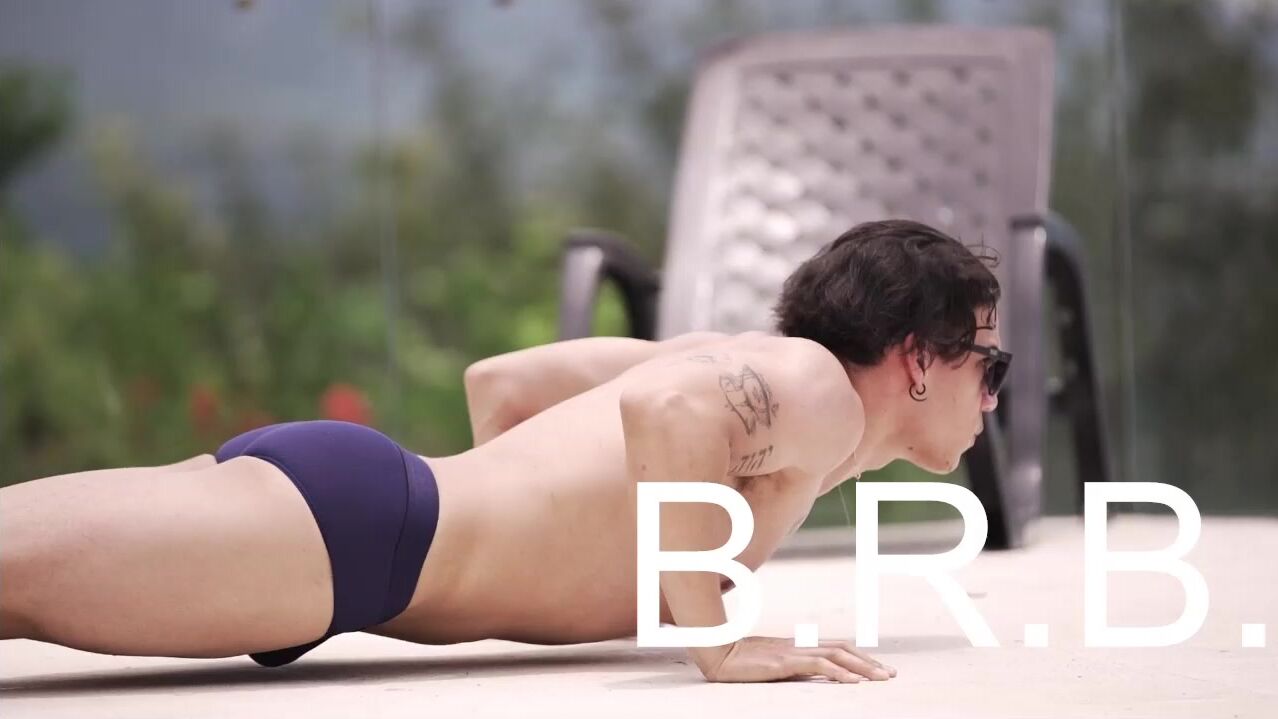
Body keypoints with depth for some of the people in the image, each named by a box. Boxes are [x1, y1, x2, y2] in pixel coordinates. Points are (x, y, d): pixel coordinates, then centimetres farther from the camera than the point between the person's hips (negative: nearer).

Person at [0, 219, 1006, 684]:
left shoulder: (744, 359, 25)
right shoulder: (821, 391, -2)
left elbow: (497, 379, 33)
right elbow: (661, 405, -26)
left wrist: (529, 571, 35)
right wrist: (720, 641, -18)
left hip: (337, 481, 9)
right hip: (349, 519, -9)